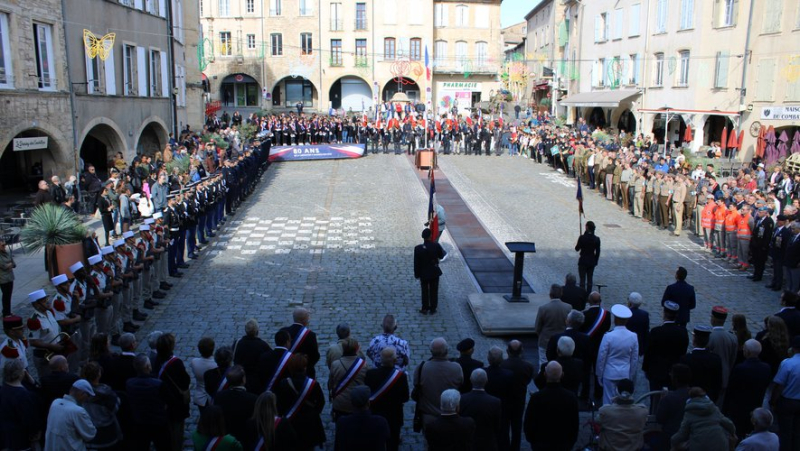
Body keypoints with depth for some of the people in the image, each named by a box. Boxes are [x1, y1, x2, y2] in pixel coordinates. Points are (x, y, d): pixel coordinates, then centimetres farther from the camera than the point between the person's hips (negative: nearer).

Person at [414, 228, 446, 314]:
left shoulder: (418, 248, -20)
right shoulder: (436, 245, -18)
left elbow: (416, 263, -12)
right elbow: (441, 256, -1)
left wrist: (417, 275, -1)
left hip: (424, 274, -1)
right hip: (434, 273, 1)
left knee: (425, 291, 16)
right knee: (434, 291, 15)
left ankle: (425, 309, 25)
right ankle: (433, 308, 25)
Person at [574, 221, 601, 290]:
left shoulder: (582, 238, -15)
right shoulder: (597, 239, -5)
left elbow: (577, 249, -6)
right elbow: (598, 252, 1)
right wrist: (595, 261, 12)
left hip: (583, 262, -3)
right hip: (592, 262, 3)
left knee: (582, 279, 2)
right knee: (590, 280, 11)